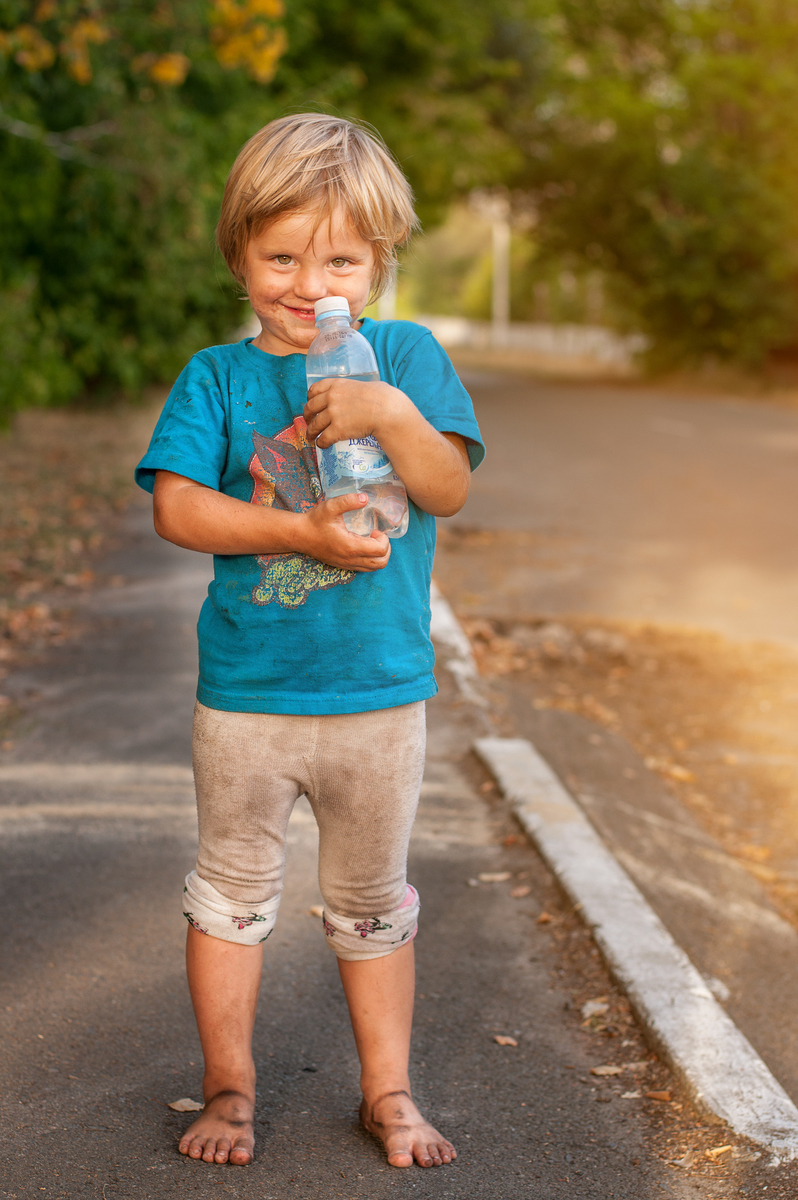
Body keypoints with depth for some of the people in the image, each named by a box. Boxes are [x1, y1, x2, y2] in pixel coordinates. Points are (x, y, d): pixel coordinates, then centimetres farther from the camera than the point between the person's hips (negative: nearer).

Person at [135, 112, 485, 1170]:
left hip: (378, 690, 0)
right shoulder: (216, 377, -2)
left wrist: (394, 413, -27)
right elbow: (176, 506, -13)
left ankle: (387, 1091, 31)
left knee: (372, 900, 15)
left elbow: (448, 490, -10)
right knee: (233, 890, 13)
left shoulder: (406, 356, -1)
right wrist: (301, 533, -22)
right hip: (245, 691, 0)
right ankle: (229, 1088, 30)